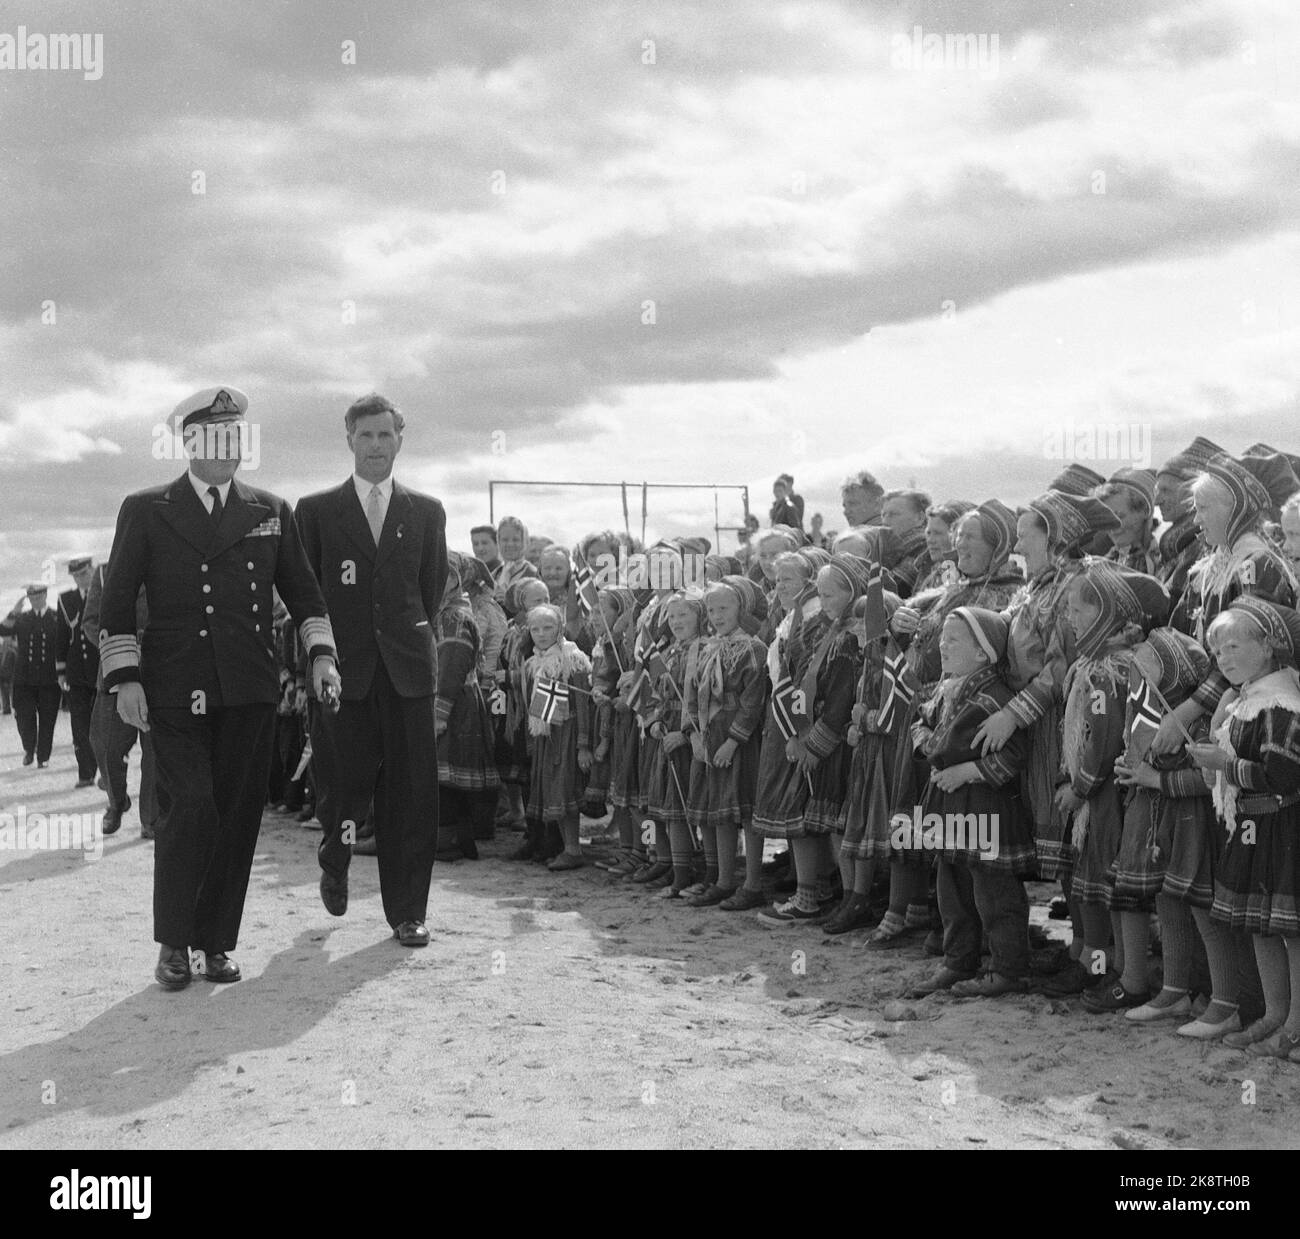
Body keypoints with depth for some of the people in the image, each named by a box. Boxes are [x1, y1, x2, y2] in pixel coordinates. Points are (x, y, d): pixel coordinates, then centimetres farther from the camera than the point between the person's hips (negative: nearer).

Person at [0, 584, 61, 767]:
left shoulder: (56, 618, 3)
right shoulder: (21, 618, 10)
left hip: (49, 678, -1)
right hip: (24, 678, 1)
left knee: (47, 720, 2)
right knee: (25, 717, -4)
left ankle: (43, 757, 13)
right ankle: (28, 750, 21)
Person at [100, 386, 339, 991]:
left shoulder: (271, 512, 13)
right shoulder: (145, 510, 6)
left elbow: (301, 589, 17)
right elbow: (117, 600, 4)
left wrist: (320, 651, 2)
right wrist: (124, 677, -5)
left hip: (249, 691, 3)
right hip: (173, 692, -3)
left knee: (237, 818, 2)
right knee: (190, 808, -13)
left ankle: (217, 941, 14)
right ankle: (173, 942, 2)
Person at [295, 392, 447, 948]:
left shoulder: (427, 512, 11)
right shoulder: (316, 510, 6)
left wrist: (410, 635, 9)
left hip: (406, 670, 1)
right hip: (341, 671, -1)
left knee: (411, 796, 0)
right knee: (342, 786, 0)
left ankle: (407, 914, 8)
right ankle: (334, 863, 32)